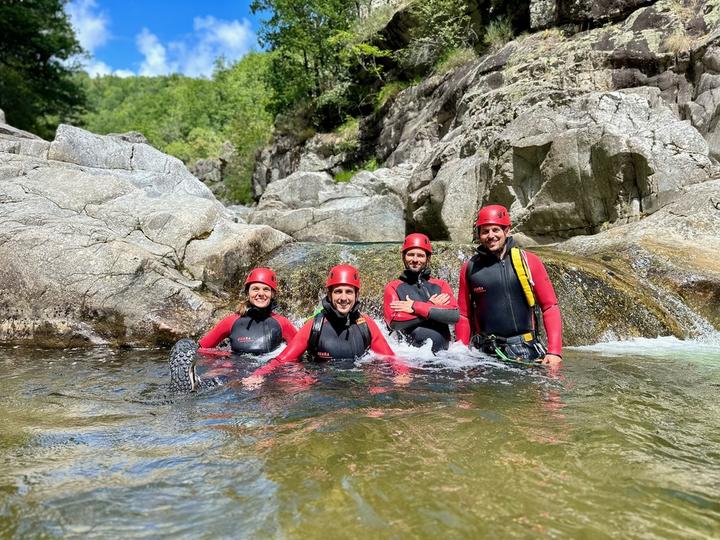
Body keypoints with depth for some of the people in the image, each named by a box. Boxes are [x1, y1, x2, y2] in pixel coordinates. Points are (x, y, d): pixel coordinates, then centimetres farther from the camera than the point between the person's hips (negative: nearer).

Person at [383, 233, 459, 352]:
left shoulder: (441, 285, 18)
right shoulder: (393, 287, 11)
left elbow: (454, 316, 0)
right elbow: (394, 322, -5)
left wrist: (415, 307, -3)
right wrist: (431, 306, 0)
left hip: (442, 353, 3)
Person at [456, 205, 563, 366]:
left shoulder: (528, 261, 2)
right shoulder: (469, 269, 6)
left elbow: (550, 307, 1)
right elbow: (463, 316, 11)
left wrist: (554, 351, -8)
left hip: (524, 349, 0)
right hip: (484, 352, 1)